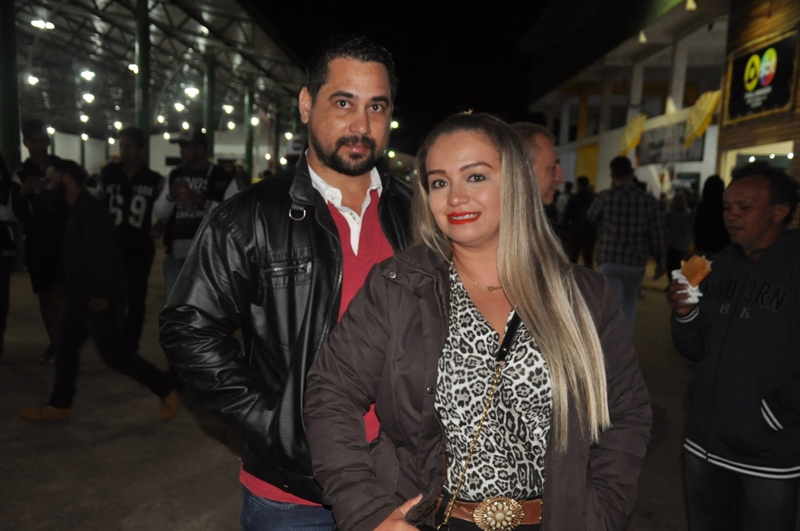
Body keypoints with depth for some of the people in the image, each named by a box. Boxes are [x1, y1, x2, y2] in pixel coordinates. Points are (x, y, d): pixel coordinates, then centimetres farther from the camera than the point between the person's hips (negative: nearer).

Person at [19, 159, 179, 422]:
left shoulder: (89, 207, -17)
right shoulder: (77, 209, 16)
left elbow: (103, 251, -25)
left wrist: (100, 294, -26)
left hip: (100, 298, -10)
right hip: (80, 296, 10)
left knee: (115, 355, -3)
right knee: (65, 348, 15)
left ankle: (167, 391, 7)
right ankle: (59, 405, 28)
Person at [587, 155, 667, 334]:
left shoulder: (605, 197, -7)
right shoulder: (649, 200, -4)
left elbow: (590, 217, 13)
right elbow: (659, 233, -3)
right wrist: (661, 262, 9)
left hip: (609, 260, -2)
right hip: (636, 262, 2)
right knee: (629, 305, 20)